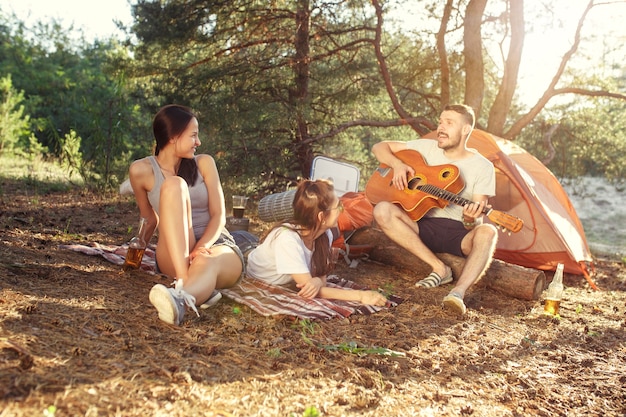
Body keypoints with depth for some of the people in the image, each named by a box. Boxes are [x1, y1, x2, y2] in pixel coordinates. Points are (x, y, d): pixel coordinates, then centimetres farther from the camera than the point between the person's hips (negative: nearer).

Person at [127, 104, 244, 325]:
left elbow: (219, 215, -4)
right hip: (175, 255, -1)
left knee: (206, 263, -39)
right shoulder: (142, 170, 1)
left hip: (216, 246, 1)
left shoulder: (204, 163, 4)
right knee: (173, 185, -27)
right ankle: (184, 281, -47)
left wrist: (201, 248, -21)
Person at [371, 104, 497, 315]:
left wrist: (470, 220, -36)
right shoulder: (427, 147, 1)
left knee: (486, 232, -36)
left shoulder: (483, 167, -6)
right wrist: (397, 164, -15)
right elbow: (379, 147, 5)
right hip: (424, 227, 3)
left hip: (461, 235, -3)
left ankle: (458, 292, -51)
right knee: (382, 211, -24)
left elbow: (475, 221, -10)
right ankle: (439, 268, -22)